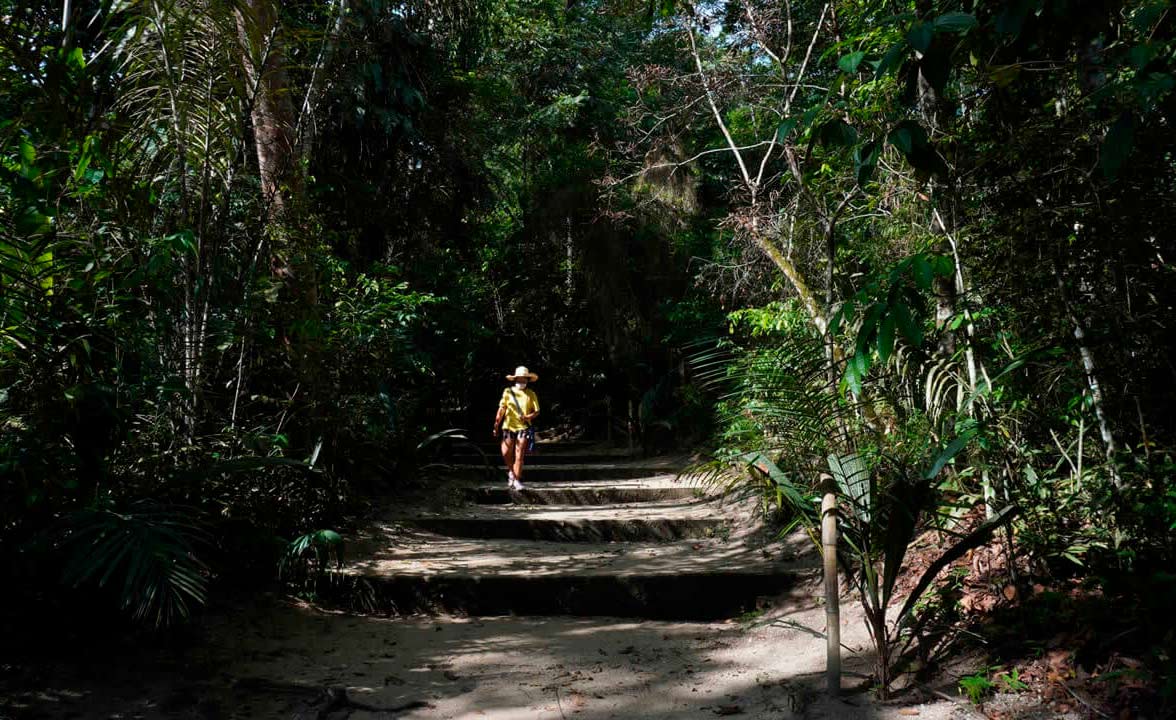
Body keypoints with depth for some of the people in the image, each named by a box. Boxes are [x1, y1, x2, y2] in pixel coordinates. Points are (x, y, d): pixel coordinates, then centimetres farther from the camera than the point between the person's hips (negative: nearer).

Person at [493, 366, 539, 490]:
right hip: (509, 426, 1)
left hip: (523, 427, -1)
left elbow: (536, 411, 6)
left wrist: (528, 417, -14)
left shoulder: (531, 394, 6)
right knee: (506, 454, -3)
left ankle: (517, 480, 3)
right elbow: (501, 409, 7)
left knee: (519, 455, -4)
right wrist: (496, 425, 4)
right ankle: (511, 472, 25)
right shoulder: (508, 392, 6)